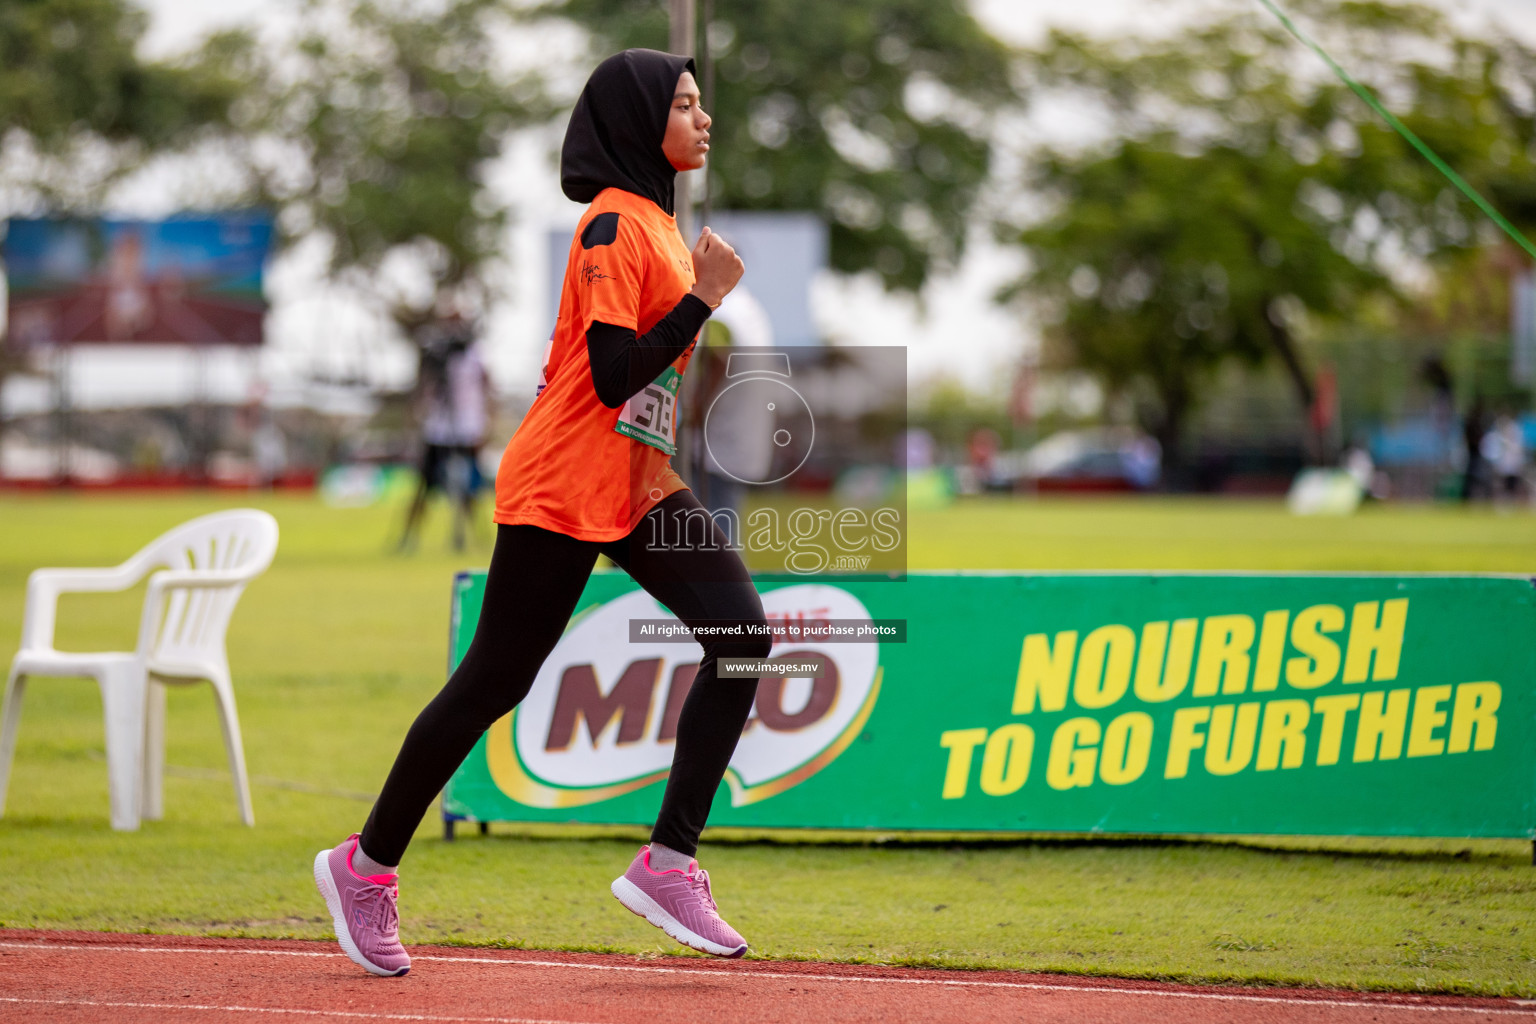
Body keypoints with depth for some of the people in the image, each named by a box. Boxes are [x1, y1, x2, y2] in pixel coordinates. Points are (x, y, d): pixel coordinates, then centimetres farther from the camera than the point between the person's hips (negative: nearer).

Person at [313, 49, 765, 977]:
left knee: (742, 632, -9)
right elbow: (614, 375, -23)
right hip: (565, 488, -9)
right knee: (496, 681, -2)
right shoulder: (614, 224, -14)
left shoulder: (659, 222, 15)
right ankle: (367, 867, 14)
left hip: (640, 484, 9)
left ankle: (669, 865, -7)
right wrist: (704, 298, -18)